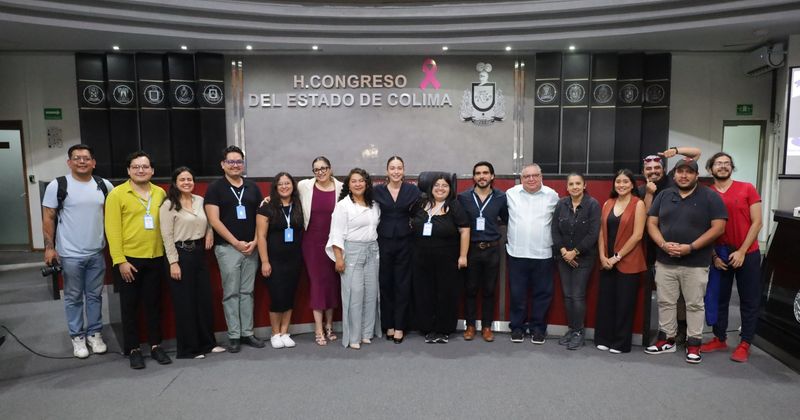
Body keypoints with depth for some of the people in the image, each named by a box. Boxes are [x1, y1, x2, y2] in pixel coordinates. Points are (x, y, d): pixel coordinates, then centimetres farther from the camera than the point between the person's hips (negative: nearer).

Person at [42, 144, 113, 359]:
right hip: (70, 254, -3)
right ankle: (77, 336, 21)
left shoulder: (104, 185, 2)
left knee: (95, 296, 12)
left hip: (97, 253, 3)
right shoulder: (57, 185, -6)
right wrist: (49, 247, -8)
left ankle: (95, 333, 25)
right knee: (74, 297, 8)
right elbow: (48, 218, -4)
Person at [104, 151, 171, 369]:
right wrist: (120, 260, -13)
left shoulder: (160, 193, 7)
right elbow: (112, 229, -8)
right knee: (130, 305, 8)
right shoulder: (117, 194, -5)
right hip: (128, 259, -3)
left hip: (155, 258, 3)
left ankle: (155, 345, 23)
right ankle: (133, 349, 19)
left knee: (153, 303, 11)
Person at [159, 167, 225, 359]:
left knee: (205, 299, 11)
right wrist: (173, 262, -15)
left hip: (199, 253, 6)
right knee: (185, 302, 2)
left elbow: (208, 221, 25)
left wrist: (210, 232, 4)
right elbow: (167, 236, -11)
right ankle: (187, 348, 14)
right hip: (181, 254, -6)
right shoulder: (168, 205, -8)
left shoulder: (200, 201, 8)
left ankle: (207, 342, 24)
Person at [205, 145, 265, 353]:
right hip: (227, 247, -3)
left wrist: (254, 241, -4)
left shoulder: (253, 187, 10)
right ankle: (234, 335, 11)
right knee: (231, 293, 2)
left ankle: (247, 332, 17)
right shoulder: (215, 188, -1)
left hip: (251, 247, 4)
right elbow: (214, 220, -8)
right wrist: (236, 243, -11)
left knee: (247, 292, 9)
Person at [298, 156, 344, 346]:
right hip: (312, 241, -1)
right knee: (317, 281, 1)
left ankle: (329, 325, 24)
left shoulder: (341, 188, -3)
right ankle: (319, 330, 9)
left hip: (333, 241, 1)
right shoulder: (304, 186, -3)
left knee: (332, 281, 8)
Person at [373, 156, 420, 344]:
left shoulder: (412, 190, 0)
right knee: (385, 283, 6)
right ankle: (388, 325, 19)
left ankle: (399, 326, 15)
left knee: (402, 284, 5)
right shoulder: (377, 190, 1)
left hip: (405, 242, 0)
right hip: (384, 242, 1)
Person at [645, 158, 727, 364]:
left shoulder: (710, 197, -2)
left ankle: (693, 344, 17)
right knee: (665, 302, 10)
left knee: (695, 304, 6)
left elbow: (718, 227, -8)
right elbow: (651, 223, 7)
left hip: (696, 263, -3)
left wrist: (691, 247, -16)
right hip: (665, 261, 3)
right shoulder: (663, 196, 8)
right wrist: (663, 244, -11)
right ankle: (666, 339, 22)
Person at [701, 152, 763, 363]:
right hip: (719, 255, 2)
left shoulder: (747, 189, -3)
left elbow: (756, 223, -5)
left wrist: (742, 251, -11)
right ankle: (720, 339, 21)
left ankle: (744, 344, 14)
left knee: (749, 300, 5)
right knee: (719, 298, 9)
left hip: (747, 254, -2)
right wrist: (714, 256, -4)